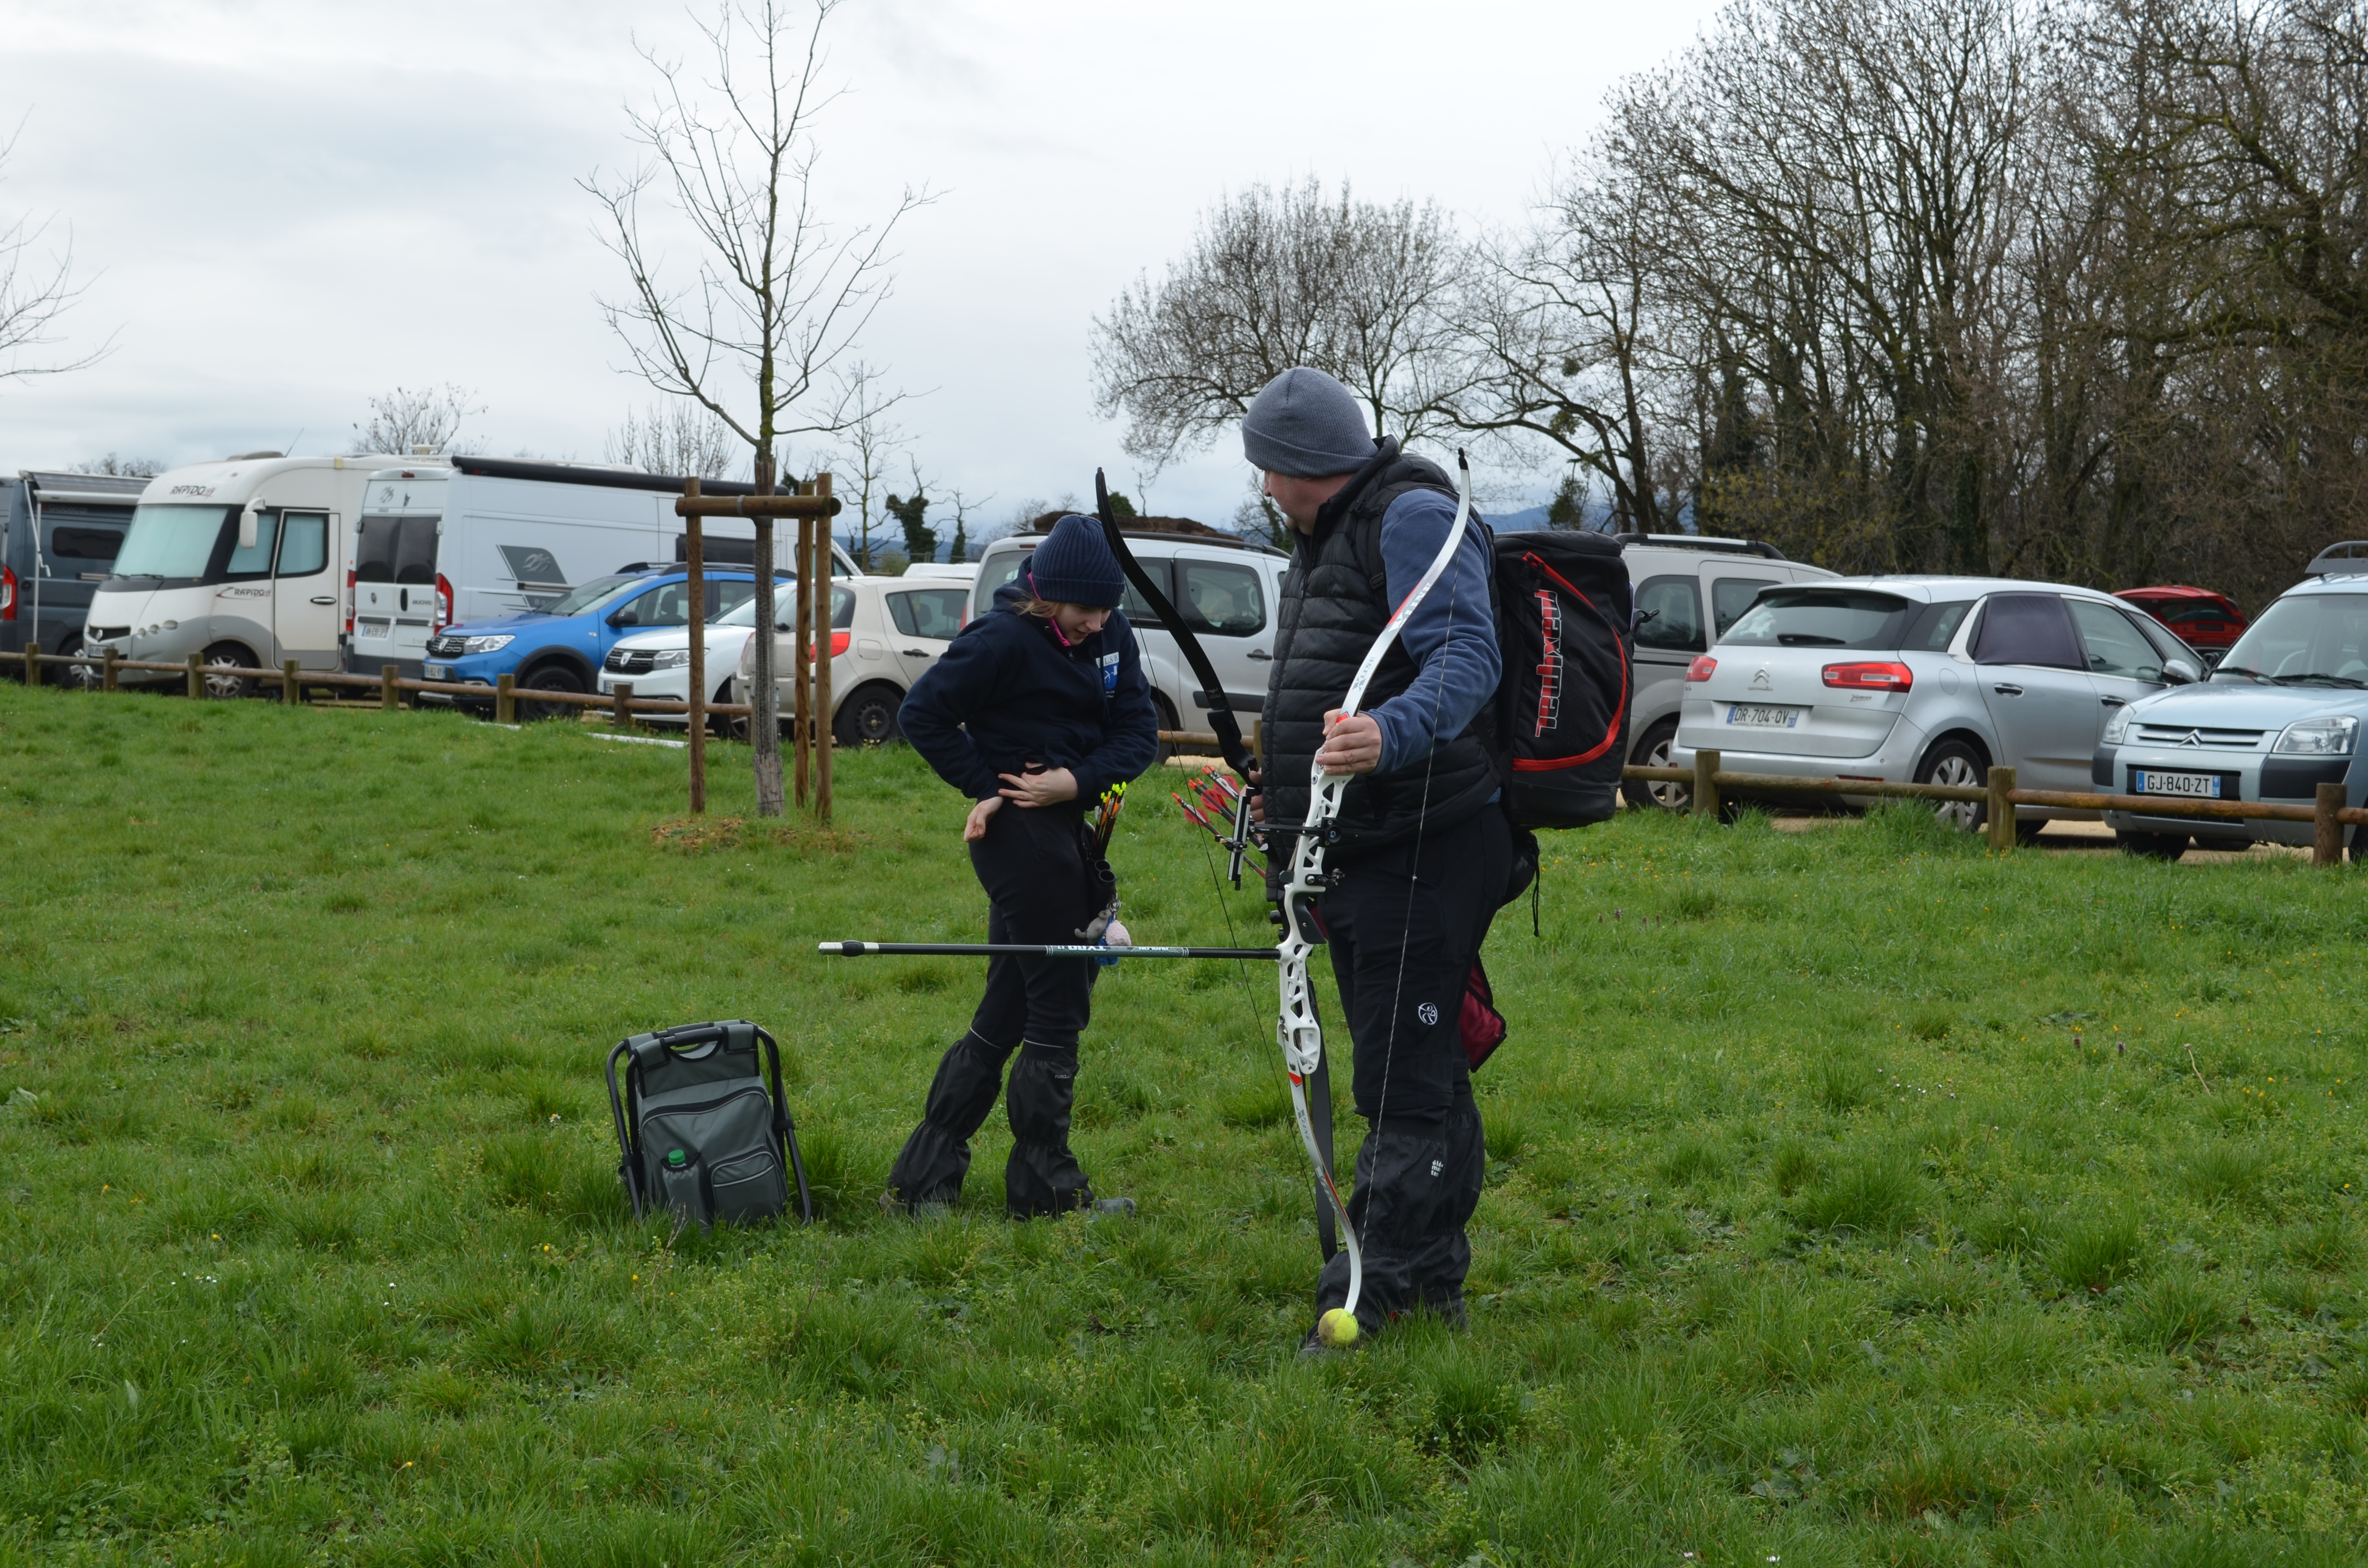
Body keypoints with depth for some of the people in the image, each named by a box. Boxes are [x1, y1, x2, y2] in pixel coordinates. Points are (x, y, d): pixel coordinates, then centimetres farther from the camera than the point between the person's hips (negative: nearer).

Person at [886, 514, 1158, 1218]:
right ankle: (1044, 1185, 11)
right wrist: (987, 788, -12)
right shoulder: (1005, 640, -15)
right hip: (1019, 835, -8)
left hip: (1066, 828, 8)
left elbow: (1138, 731, 1)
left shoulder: (1112, 636, 6)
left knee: (1007, 1013, 11)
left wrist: (1078, 780, -15)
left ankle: (921, 1179, 17)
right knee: (1057, 1008, -2)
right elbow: (922, 713, -13)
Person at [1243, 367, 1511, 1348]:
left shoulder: (1415, 517, -12)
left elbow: (1469, 654, -27)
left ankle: (1375, 1300, -6)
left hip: (1421, 855, -11)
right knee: (1416, 1073, 16)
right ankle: (1434, 1282, 25)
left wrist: (1392, 734, -44)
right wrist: (1281, 795, 43)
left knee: (1404, 1084, -8)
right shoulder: (1330, 538, 21)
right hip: (1361, 857, 11)